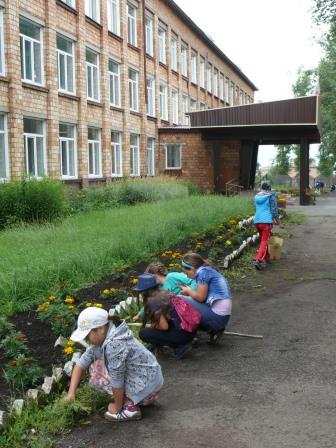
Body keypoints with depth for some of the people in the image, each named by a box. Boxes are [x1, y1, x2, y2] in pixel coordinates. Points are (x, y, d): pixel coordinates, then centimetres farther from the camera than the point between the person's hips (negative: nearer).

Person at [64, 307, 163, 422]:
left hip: (147, 382, -9)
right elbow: (81, 364, 5)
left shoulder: (114, 345, -29)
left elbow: (116, 380, -21)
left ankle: (131, 408, -2)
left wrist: (117, 407, -7)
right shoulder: (100, 341, -2)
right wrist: (71, 392, 0)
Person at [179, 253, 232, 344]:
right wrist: (189, 292, 11)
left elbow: (200, 297, -13)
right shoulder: (209, 270, 17)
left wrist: (188, 291, 4)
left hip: (217, 317, -10)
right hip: (223, 317, 10)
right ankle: (214, 329, 11)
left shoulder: (202, 272, -9)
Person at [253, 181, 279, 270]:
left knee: (263, 240, 21)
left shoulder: (256, 196, 12)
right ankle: (258, 260, -20)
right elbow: (274, 209, -4)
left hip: (257, 220, 6)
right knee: (264, 242, -6)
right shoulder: (271, 196, -5)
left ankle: (267, 258, 33)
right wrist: (276, 219, 14)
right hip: (267, 221, -6)